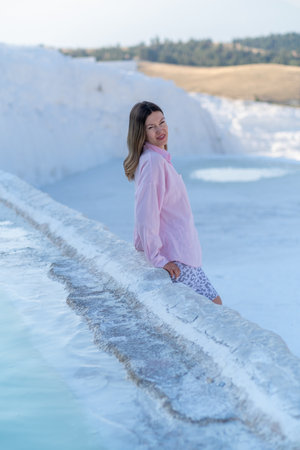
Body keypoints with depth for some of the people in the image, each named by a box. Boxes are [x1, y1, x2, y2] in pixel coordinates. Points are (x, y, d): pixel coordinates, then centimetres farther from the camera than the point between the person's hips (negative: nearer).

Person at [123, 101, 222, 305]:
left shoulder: (159, 158, 12)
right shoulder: (153, 161, -19)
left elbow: (148, 211, 20)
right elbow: (146, 213, -24)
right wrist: (158, 258, -20)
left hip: (181, 251, 10)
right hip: (175, 258, -10)